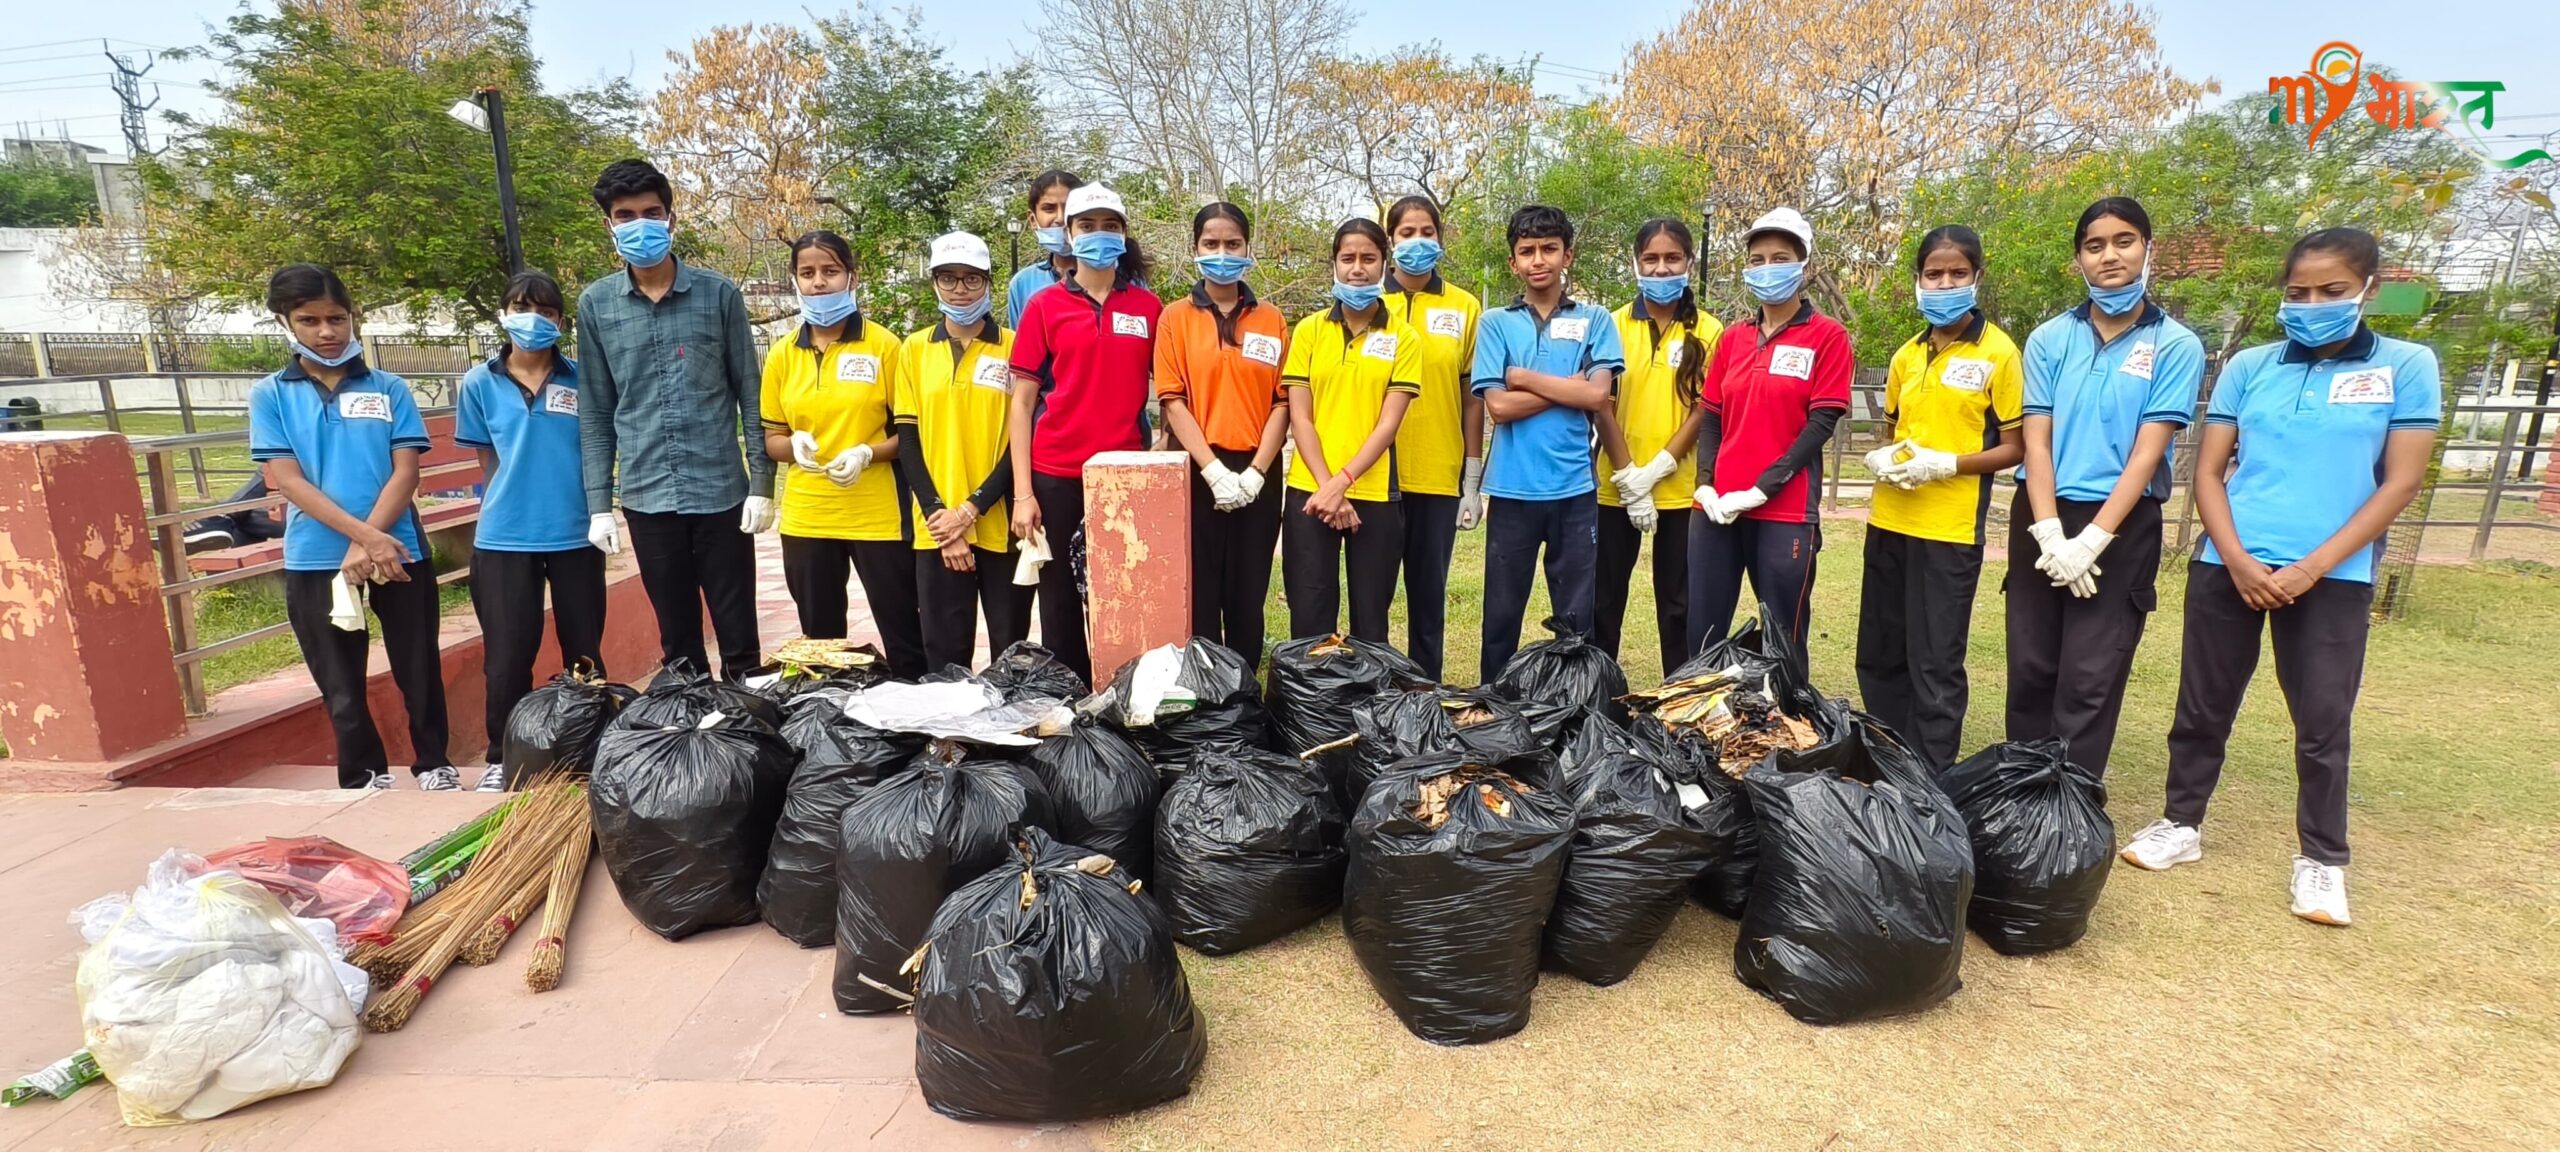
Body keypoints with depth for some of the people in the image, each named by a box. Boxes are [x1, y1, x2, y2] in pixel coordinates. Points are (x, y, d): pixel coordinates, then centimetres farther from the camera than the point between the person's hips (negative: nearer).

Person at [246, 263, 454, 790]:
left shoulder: (389, 389, 4)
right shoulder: (270, 395, 4)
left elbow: (405, 472, -3)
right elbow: (285, 480, -5)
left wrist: (368, 545, -15)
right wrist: (364, 535, -17)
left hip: (399, 553, 0)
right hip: (314, 560, 0)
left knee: (419, 670, 8)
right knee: (340, 685, 9)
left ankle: (434, 764, 23)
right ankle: (364, 777, 23)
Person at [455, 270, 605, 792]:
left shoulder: (581, 379, 0)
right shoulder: (480, 384, 2)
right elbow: (488, 460, 9)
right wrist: (509, 504, 4)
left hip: (576, 535, 0)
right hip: (504, 538, 0)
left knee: (584, 651, 10)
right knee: (506, 656, 6)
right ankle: (503, 758, 22)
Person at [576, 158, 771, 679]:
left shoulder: (719, 294, 1)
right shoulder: (595, 304, 5)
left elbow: (749, 394, 2)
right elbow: (595, 413, 7)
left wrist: (762, 484, -4)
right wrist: (598, 504, 2)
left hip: (722, 493, -2)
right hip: (646, 499, 2)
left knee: (740, 639, 5)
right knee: (678, 645, 12)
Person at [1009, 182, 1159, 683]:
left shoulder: (1148, 308, 7)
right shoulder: (1044, 307, 4)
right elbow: (1021, 403, 2)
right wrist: (1022, 492, -5)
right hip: (1057, 478, 0)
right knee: (1062, 603, 7)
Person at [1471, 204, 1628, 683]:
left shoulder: (1595, 320, 6)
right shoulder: (1496, 323, 5)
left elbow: (1598, 396, -8)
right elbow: (1499, 406, -7)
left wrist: (1525, 377, -6)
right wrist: (1570, 385, -6)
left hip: (1575, 489, 0)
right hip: (1512, 489, 0)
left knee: (1578, 616, 7)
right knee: (1502, 612, 8)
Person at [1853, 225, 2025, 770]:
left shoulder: (1999, 352, -5)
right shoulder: (1906, 355, 11)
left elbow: (2014, 447, -5)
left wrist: (1946, 464, -19)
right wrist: (1880, 457, 0)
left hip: (1950, 529, -6)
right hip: (1889, 522, 6)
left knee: (1935, 666, -1)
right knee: (1878, 656, 12)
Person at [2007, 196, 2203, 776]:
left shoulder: (2176, 346, -2)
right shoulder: (2049, 339, 5)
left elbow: (2147, 452, -8)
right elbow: (2036, 441, -1)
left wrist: (2091, 539, -16)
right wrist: (2050, 533, -11)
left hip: (2122, 525, -2)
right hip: (2042, 519, 2)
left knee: (2089, 682, -2)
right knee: (2030, 670, 7)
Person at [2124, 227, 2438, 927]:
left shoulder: (2406, 366, 2)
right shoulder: (2249, 366, 5)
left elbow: (2400, 483, -3)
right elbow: (2208, 473, 3)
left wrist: (2312, 567, -12)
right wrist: (2238, 560, -10)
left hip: (2332, 577, -1)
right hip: (2228, 567, 2)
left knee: (2324, 721, 4)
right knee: (2203, 707, 9)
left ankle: (2321, 859, 19)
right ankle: (2181, 823, 24)